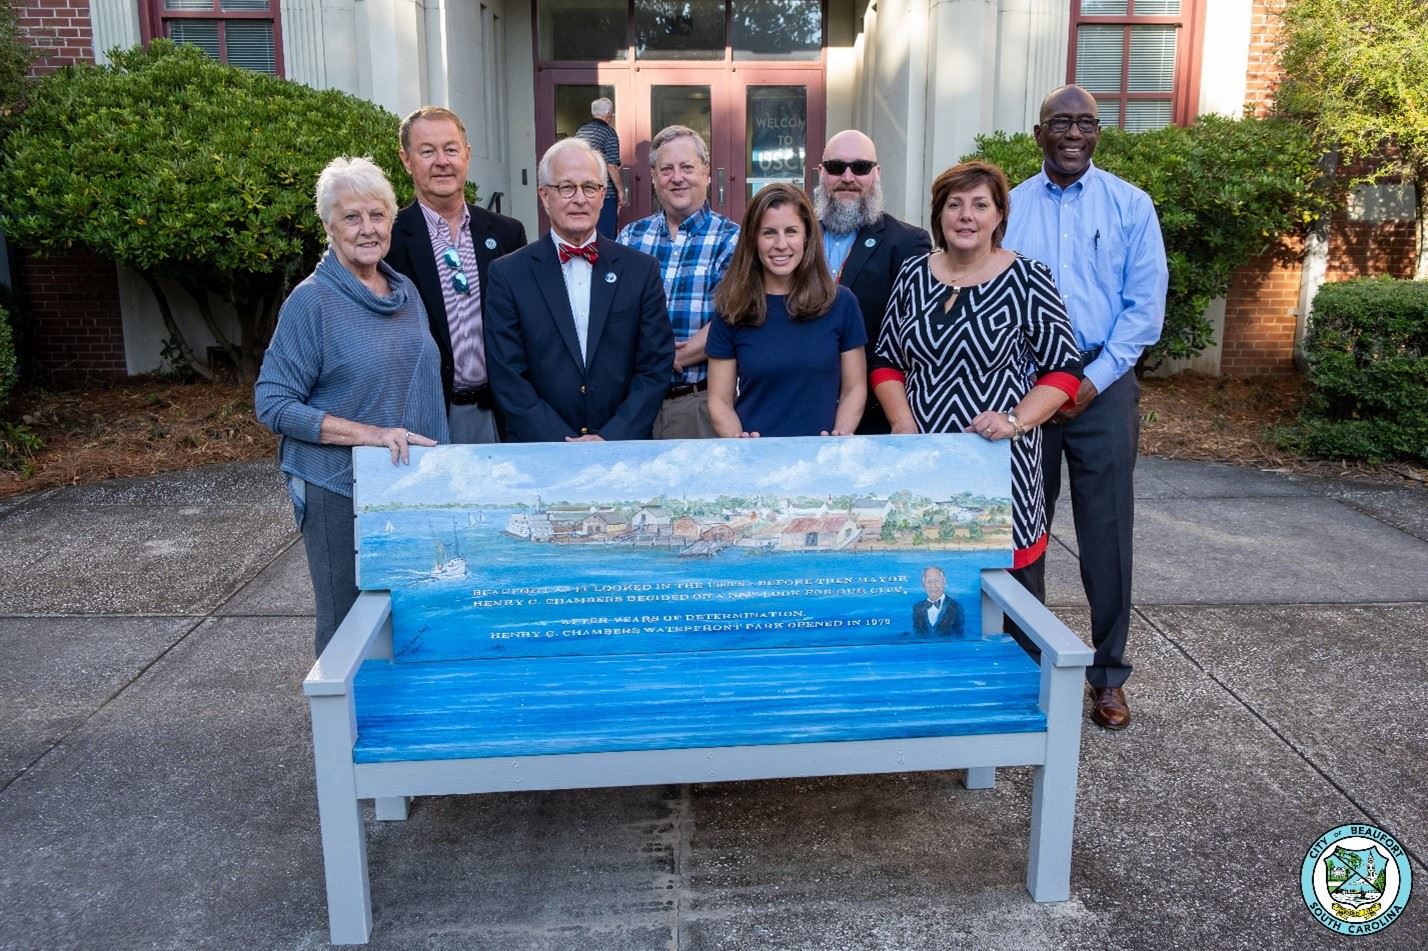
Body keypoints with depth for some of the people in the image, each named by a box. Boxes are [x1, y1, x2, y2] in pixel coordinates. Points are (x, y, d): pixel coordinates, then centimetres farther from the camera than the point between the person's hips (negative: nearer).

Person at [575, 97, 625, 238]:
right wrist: (620, 191, -7)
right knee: (606, 236, -1)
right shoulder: (609, 133, -9)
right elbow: (611, 166, -14)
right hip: (605, 193, -7)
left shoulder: (580, 132, 11)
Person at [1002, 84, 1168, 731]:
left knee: (1106, 532, 2)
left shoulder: (1130, 205, 4)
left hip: (1103, 386, -1)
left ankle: (1109, 674, 15)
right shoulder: (1010, 208, 6)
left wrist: (1094, 379, -10)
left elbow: (1145, 304, -1)